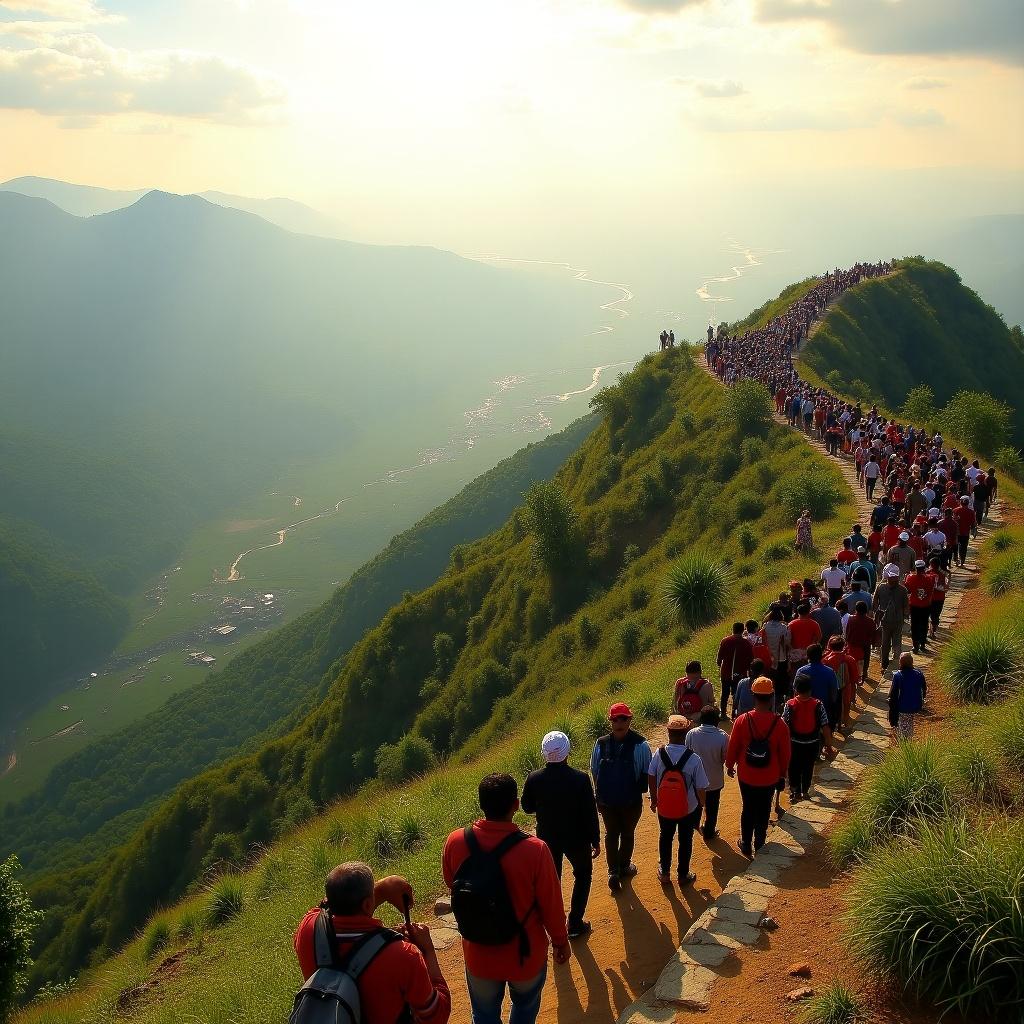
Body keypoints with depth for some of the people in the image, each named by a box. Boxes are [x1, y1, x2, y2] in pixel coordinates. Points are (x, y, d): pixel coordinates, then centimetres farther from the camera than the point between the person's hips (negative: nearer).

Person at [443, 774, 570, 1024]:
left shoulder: (455, 842, -21)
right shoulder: (535, 850, -30)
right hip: (525, 954, -2)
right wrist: (561, 941, 2)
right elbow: (551, 905, -16)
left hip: (478, 954, 2)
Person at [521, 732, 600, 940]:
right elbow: (590, 813, -15)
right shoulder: (581, 779, -23)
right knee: (583, 875, 22)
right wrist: (595, 841, -3)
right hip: (576, 838, -2)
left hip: (547, 838, 2)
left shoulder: (534, 779, -18)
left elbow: (527, 807, -2)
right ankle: (575, 923, 20)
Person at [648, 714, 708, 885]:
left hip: (664, 807, 2)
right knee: (685, 841, 21)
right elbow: (701, 788, -17)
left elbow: (651, 778, -6)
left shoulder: (659, 754, -19)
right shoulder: (694, 759, -25)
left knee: (665, 837, 25)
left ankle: (664, 871, 42)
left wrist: (654, 799, 11)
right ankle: (683, 875, 37)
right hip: (688, 810, -2)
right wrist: (701, 804, 4)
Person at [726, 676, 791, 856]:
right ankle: (759, 845, 31)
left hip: (747, 776, 0)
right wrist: (782, 774, 10)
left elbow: (732, 747, -6)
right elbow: (785, 753, -6)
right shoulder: (779, 724, -17)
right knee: (764, 811, 18)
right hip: (770, 778, 0)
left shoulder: (742, 721, -17)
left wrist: (730, 765, 12)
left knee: (748, 809, 18)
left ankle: (746, 845, 28)